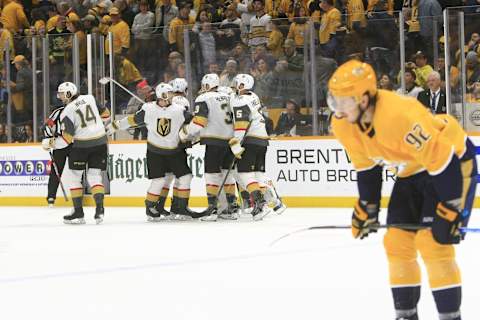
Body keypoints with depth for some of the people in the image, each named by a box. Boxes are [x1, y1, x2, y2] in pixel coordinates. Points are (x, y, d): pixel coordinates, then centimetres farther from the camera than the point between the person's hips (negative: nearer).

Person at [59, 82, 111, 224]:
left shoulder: (67, 112, -10)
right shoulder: (90, 98, 4)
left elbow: (67, 138, -12)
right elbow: (105, 114, 15)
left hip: (81, 145, -5)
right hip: (100, 142, 5)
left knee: (75, 176, 10)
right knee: (94, 175, 8)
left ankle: (78, 212, 7)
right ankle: (99, 209, -11)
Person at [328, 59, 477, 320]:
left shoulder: (399, 116, -38)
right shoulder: (343, 125, -12)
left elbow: (440, 161, -32)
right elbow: (366, 167, 6)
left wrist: (450, 210, -27)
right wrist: (366, 209, 8)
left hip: (451, 159, -8)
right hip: (411, 170, 8)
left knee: (432, 241, -17)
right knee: (396, 241, 4)